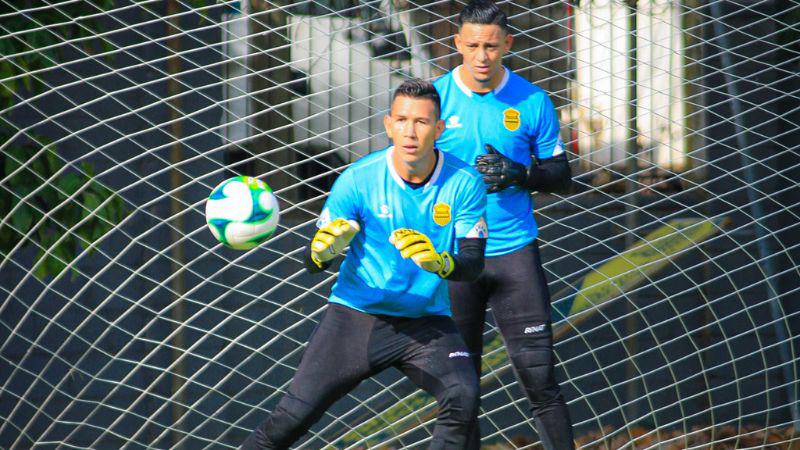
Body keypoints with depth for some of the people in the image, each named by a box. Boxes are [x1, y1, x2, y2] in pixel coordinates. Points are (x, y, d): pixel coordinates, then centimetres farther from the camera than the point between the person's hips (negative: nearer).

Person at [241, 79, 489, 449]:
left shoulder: (464, 183, -8)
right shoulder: (359, 179, -10)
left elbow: (474, 263, -11)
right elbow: (312, 262, -9)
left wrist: (440, 262, -34)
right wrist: (322, 250, -34)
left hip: (427, 323, 1)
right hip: (356, 317, 0)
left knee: (463, 396, -27)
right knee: (290, 419, -8)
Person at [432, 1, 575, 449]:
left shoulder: (533, 102, -1)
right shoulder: (435, 98, -1)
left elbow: (561, 173, 5)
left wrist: (518, 174, -13)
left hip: (515, 250, 0)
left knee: (538, 372, -4)